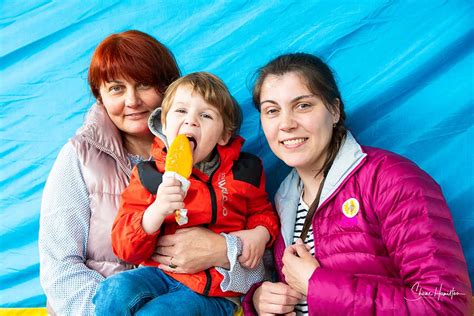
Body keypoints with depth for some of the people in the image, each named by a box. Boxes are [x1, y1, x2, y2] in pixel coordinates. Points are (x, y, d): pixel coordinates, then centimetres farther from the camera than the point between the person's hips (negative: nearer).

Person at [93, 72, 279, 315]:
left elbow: (262, 212, 21)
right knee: (114, 291, -29)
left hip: (214, 291, -1)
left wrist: (260, 234, -3)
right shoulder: (148, 175, 1)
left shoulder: (243, 171, 2)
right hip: (161, 273, 1)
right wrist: (157, 211, -22)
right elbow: (125, 249, -4)